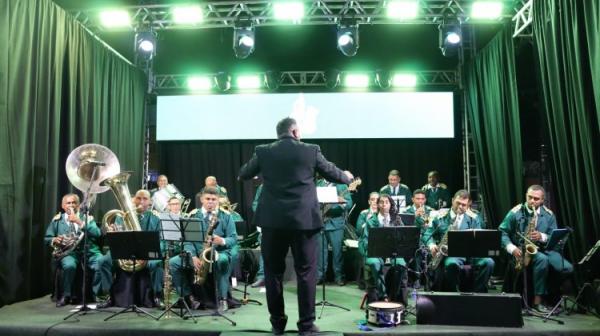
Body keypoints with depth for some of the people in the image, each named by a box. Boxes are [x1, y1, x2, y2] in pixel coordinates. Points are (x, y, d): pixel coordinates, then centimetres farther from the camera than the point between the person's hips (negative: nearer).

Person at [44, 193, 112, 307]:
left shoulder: (88, 218, 15)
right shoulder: (57, 220, 18)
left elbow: (97, 234, -3)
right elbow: (47, 238, 18)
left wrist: (79, 222, -10)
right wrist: (54, 240, -6)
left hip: (89, 251, 0)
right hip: (68, 252, 0)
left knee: (102, 261, -32)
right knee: (69, 265, -36)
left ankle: (101, 294, -20)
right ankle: (66, 296, -12)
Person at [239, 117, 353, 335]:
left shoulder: (263, 152, 2)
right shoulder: (311, 151, -1)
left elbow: (243, 175, 16)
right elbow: (333, 174, 12)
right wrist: (348, 177, 34)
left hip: (272, 221, 1)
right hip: (304, 220, -1)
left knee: (273, 272, 13)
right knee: (306, 272, 8)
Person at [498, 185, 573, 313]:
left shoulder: (549, 215, 5)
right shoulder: (515, 212, -4)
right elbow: (502, 232, -4)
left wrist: (542, 237, -18)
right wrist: (512, 248, -17)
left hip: (544, 249, 4)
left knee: (567, 268, -19)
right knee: (542, 259, -35)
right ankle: (537, 300, -24)